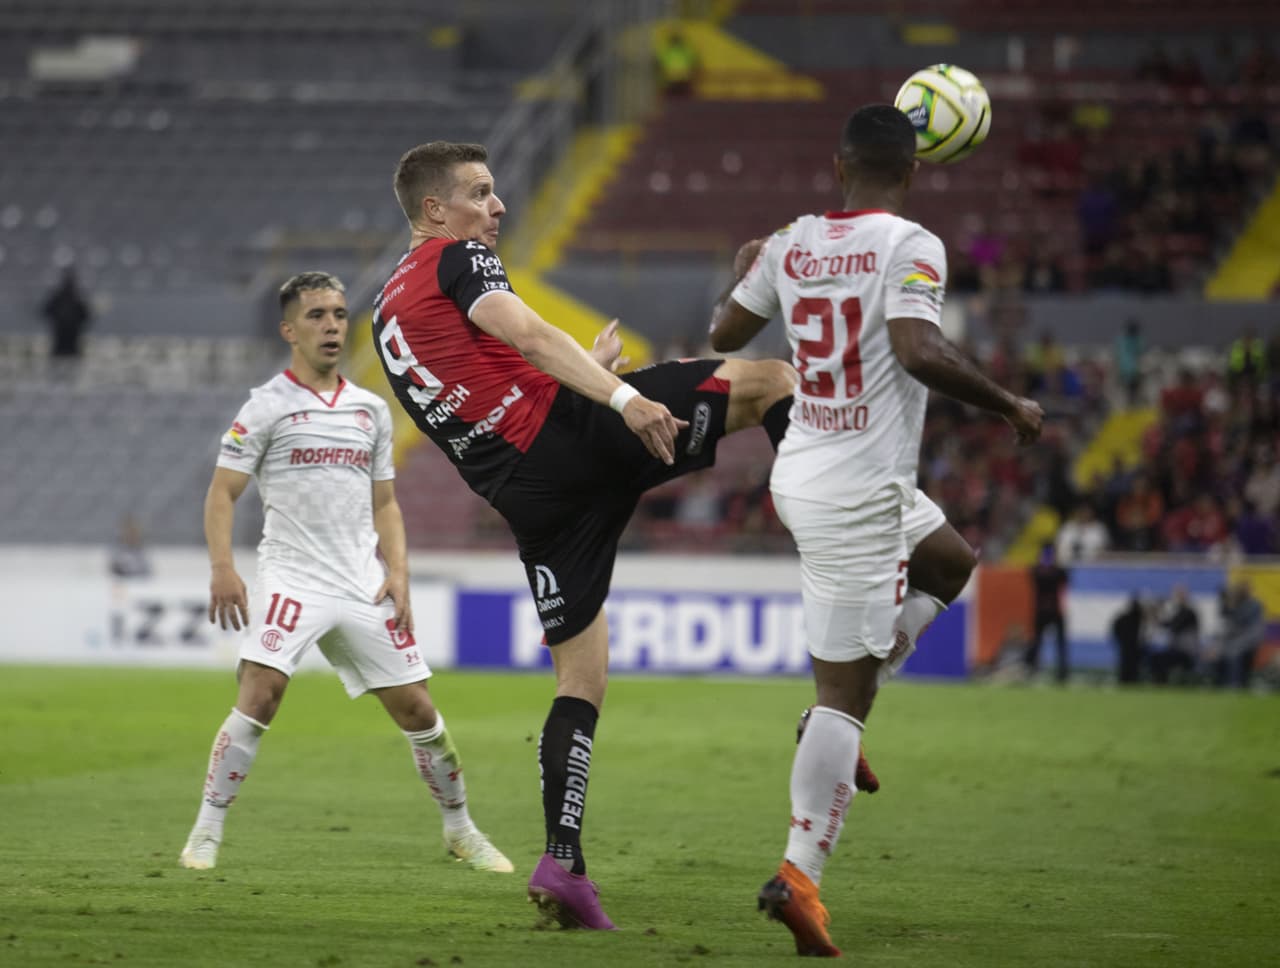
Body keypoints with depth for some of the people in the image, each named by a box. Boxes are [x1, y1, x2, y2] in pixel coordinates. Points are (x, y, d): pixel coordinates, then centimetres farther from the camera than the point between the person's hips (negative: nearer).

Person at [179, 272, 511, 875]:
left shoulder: (371, 410, 14)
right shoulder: (267, 406, -1)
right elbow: (222, 492, -3)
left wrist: (397, 572, 4)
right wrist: (222, 569, -17)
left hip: (364, 586, 4)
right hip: (291, 577, -4)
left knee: (417, 709, 4)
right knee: (259, 696, -21)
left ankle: (460, 830, 21)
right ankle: (206, 833, -13)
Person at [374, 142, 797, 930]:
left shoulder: (389, 313, 27)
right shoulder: (457, 258, 3)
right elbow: (529, 337, -16)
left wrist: (585, 372, 38)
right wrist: (620, 397, -28)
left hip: (526, 493, 7)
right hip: (572, 429, -7)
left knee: (581, 678, 10)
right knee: (772, 381, 0)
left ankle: (562, 864, -3)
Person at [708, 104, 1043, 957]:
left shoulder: (792, 245, 4)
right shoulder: (910, 248, -14)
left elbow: (725, 333, 16)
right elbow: (920, 353, -28)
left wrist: (746, 270, 35)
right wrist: (1011, 407, -15)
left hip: (801, 474, 8)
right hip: (861, 495, -7)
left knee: (951, 558, 31)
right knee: (844, 690, -5)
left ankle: (842, 715, 17)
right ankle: (801, 876, -11)